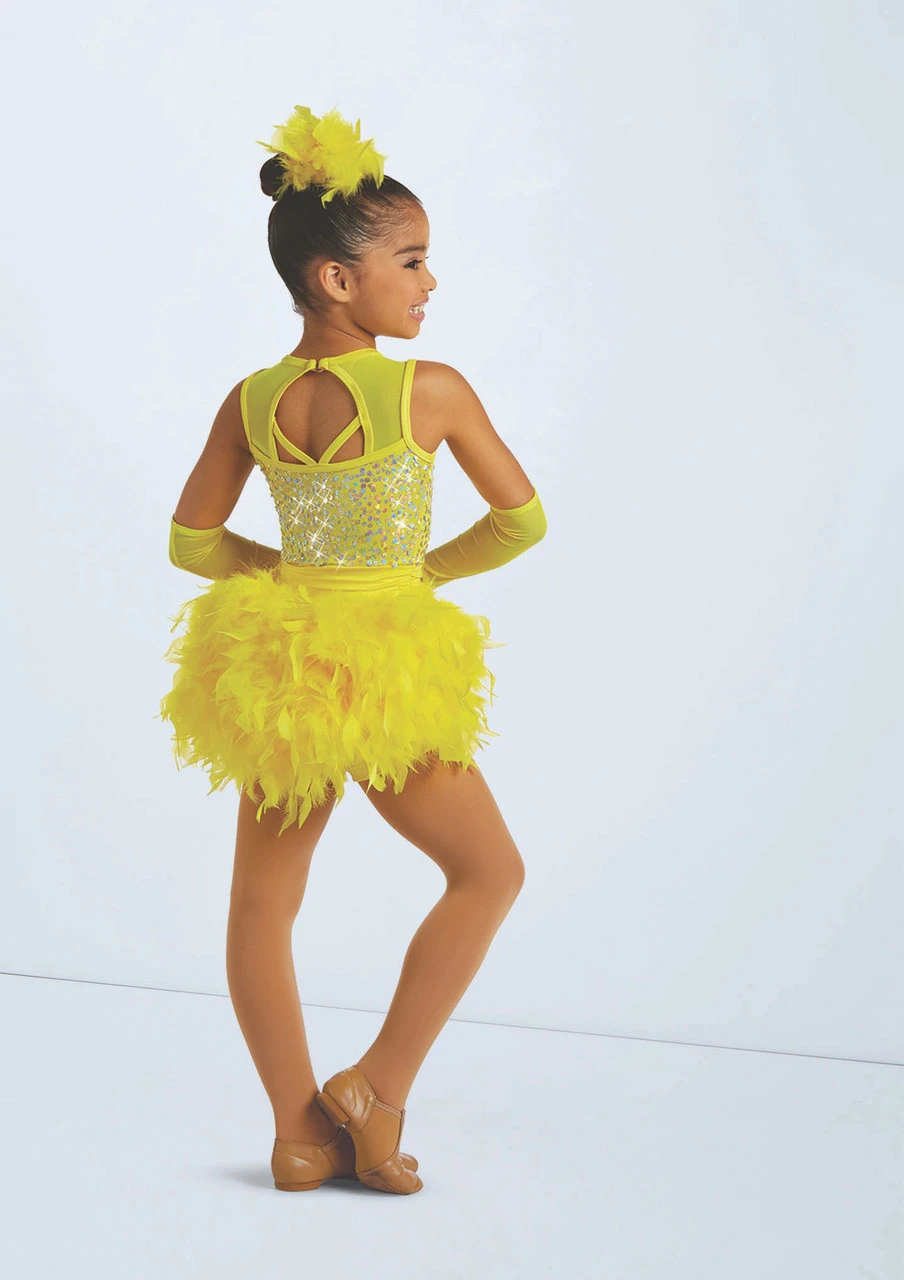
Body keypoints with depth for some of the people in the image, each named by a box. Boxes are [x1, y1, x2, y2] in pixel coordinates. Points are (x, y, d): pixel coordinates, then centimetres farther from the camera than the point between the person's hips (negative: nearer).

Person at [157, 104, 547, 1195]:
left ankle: (300, 1133, 22)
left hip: (275, 664, 5)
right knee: (490, 871, 14)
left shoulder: (249, 401, 0)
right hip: (385, 674, -5)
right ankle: (377, 1085, 11)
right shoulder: (431, 390, -12)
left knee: (262, 901, 16)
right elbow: (523, 518, -3)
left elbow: (190, 541, 8)